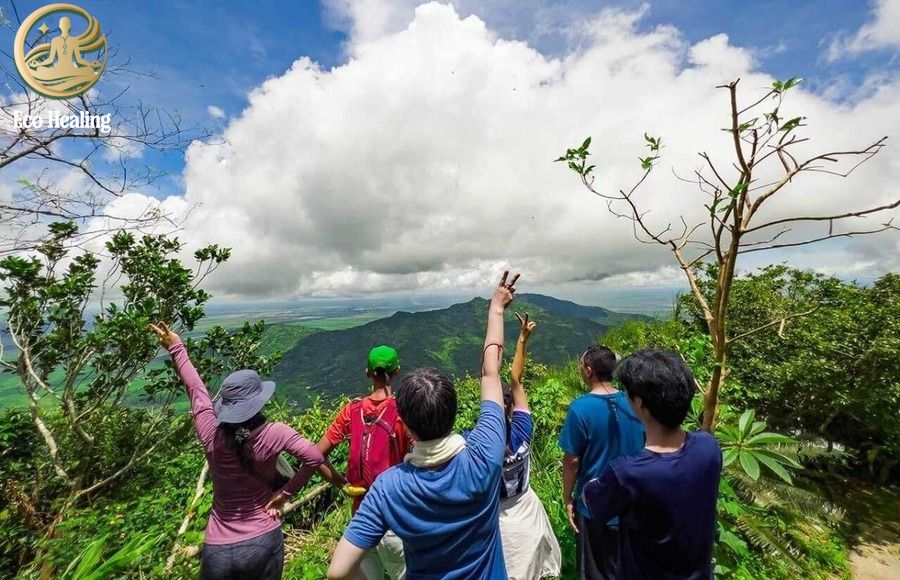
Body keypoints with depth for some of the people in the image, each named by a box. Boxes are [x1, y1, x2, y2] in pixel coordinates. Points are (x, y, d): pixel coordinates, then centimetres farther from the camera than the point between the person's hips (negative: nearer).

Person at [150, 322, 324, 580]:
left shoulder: (212, 437, -15)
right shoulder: (274, 434, -21)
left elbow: (196, 390, -3)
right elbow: (313, 457, -26)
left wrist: (177, 348, 9)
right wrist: (285, 492, -11)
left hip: (218, 550, 2)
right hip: (264, 541, -1)